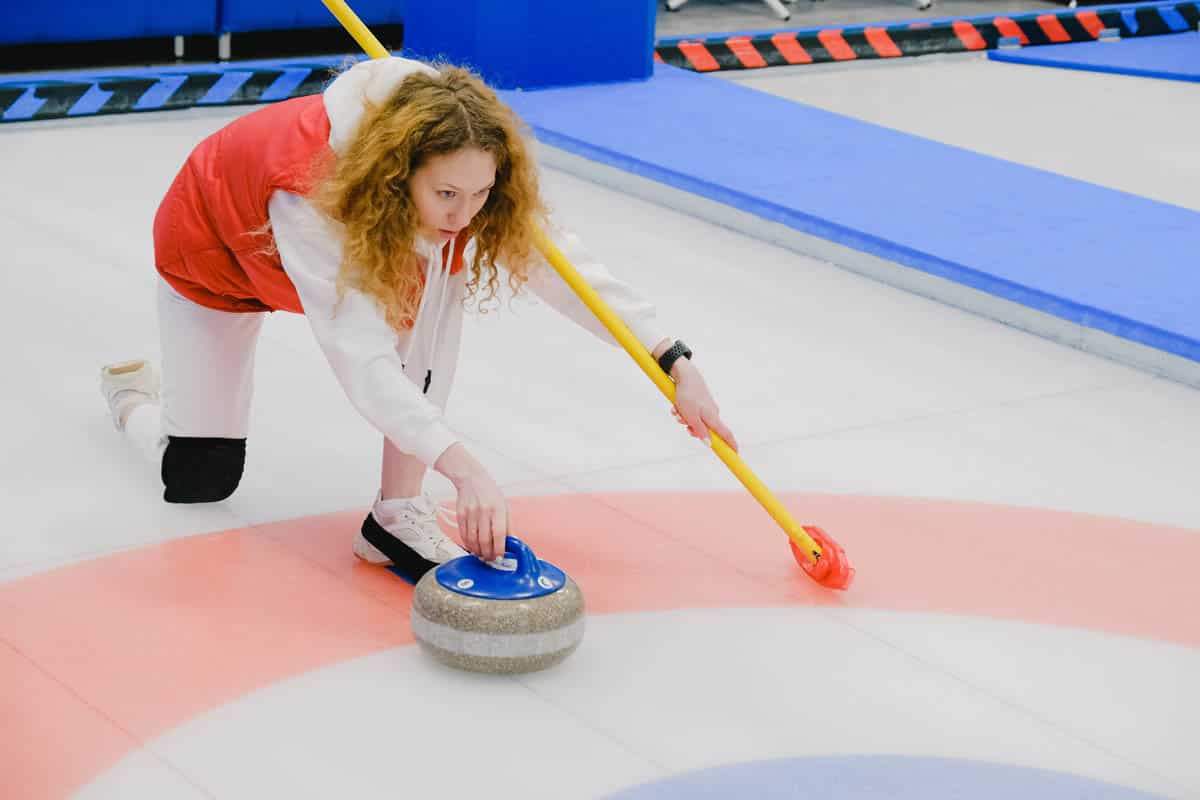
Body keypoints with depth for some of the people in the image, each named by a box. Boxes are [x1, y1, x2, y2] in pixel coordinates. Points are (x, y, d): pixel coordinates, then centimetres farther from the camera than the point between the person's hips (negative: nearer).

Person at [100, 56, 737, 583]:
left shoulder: (459, 174, -31)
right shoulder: (311, 192, -47)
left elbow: (565, 267, -28)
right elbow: (362, 354, -54)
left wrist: (675, 364, -36)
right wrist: (463, 468, -63)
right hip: (213, 250, -4)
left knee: (436, 281, -29)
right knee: (201, 480, -1)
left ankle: (398, 514, -20)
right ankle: (134, 395, 34)